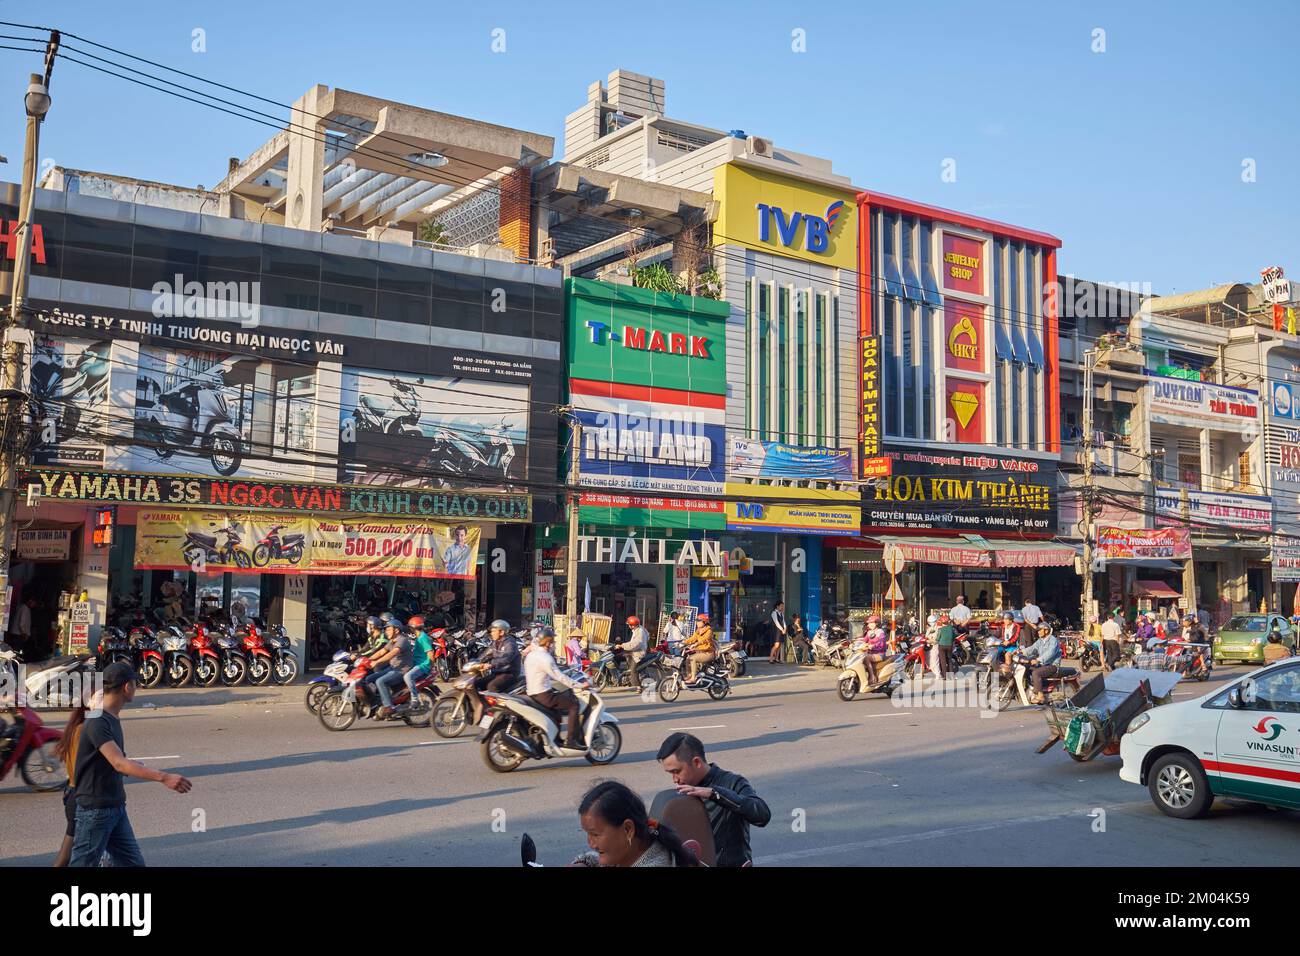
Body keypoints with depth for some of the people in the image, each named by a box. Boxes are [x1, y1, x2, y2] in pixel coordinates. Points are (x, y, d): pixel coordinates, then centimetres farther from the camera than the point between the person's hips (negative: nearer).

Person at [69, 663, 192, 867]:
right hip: (95, 810, -9)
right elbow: (119, 764, -33)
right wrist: (163, 777, -43)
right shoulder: (97, 722, -21)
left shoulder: (112, 719, 9)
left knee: (133, 863, 8)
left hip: (116, 808, 9)